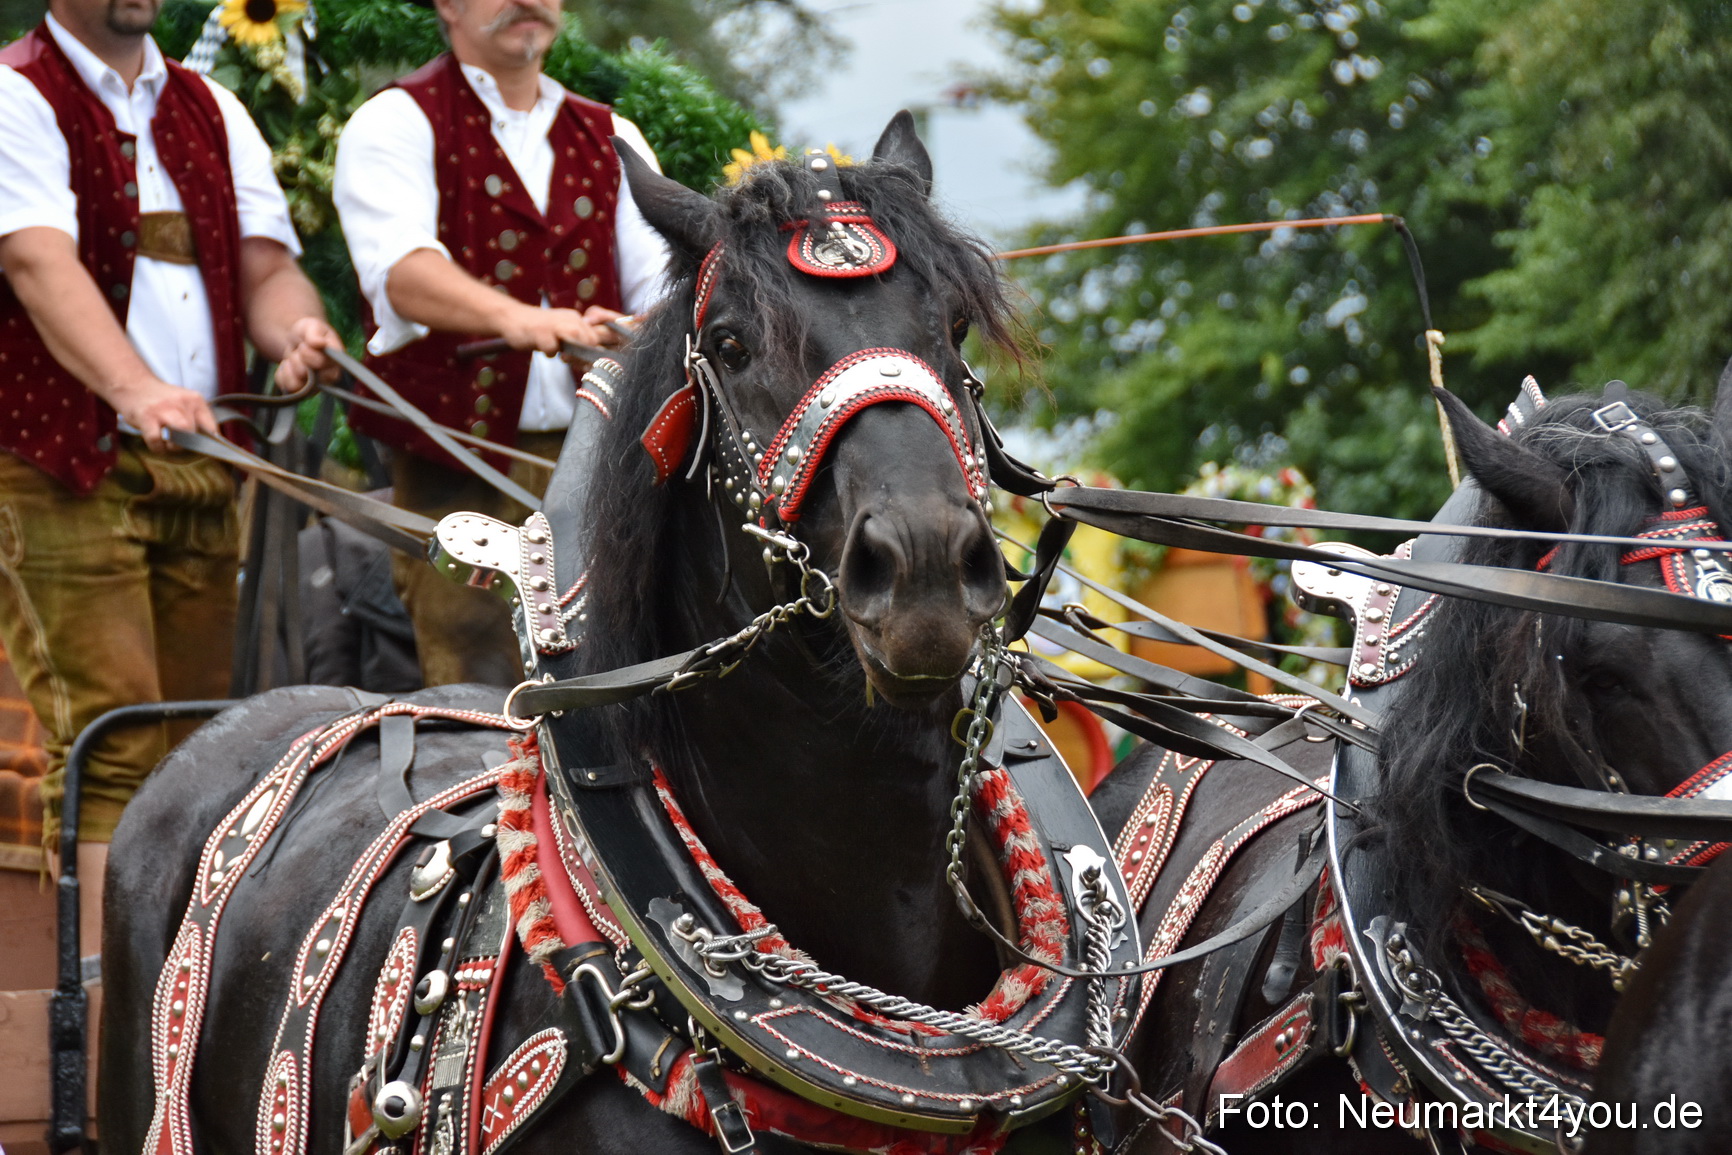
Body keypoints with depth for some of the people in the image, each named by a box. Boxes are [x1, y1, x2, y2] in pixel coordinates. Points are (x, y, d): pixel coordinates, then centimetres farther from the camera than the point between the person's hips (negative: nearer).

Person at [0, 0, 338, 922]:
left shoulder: (212, 114, 18)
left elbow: (265, 264, 11)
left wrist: (296, 330, -15)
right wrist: (138, 389, -35)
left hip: (198, 470, 6)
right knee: (110, 734, -15)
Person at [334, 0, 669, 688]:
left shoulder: (612, 140, 19)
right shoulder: (397, 123, 3)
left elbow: (660, 275, 7)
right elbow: (398, 265, -16)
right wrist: (515, 317, -35)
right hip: (456, 471, -4)